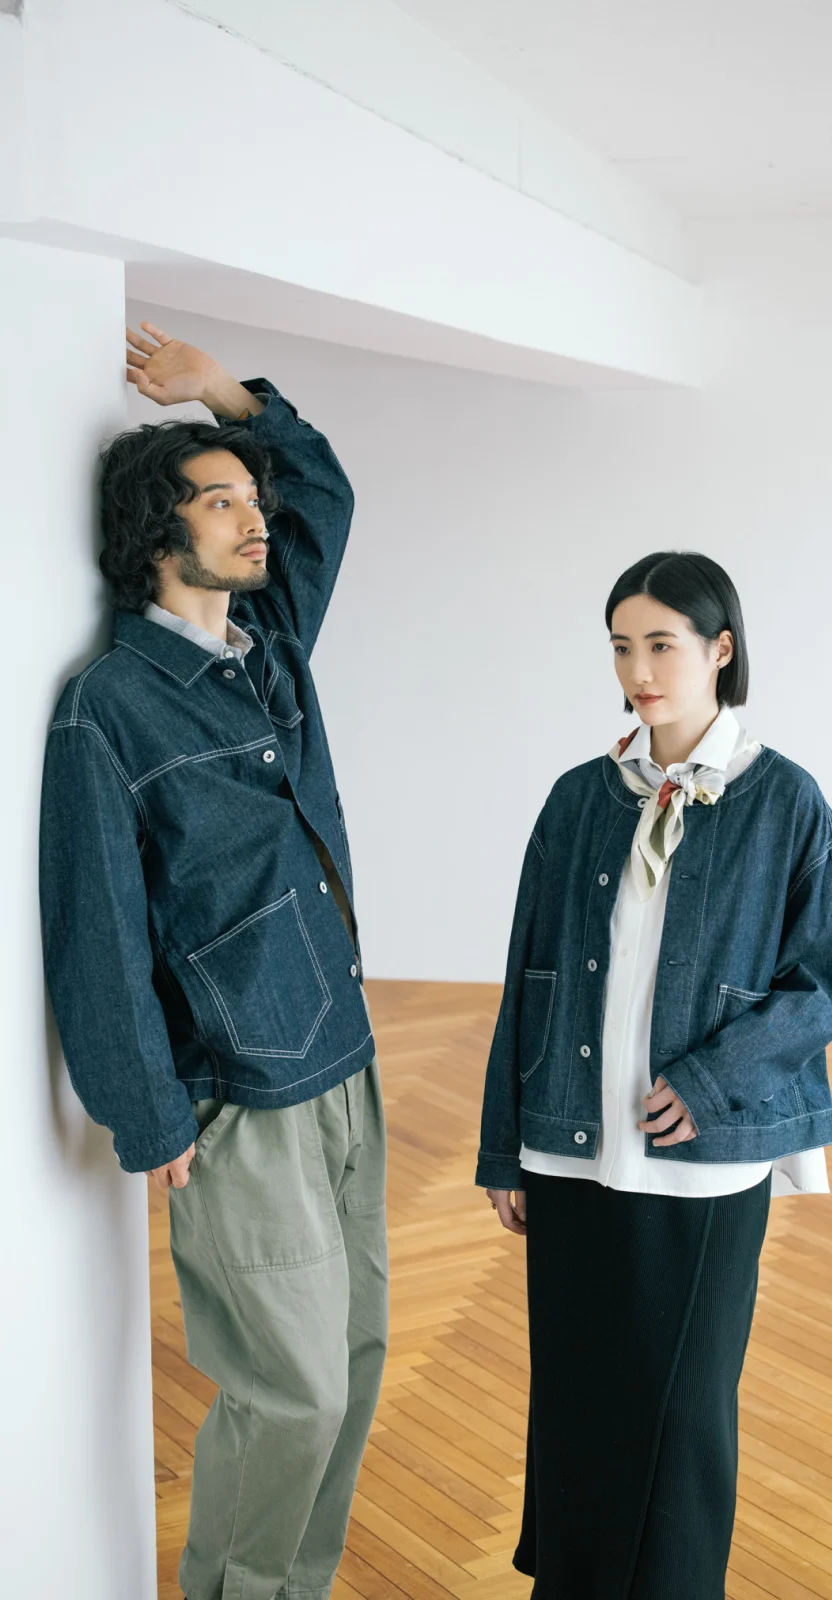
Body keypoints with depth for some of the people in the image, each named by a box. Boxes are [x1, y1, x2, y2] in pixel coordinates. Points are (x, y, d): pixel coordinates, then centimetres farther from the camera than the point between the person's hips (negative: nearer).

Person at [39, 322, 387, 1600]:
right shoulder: (111, 705, -13)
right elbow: (100, 932, -13)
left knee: (354, 1354, 15)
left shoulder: (273, 646, 9)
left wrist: (224, 390, 14)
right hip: (243, 1107, -7)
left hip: (345, 1070, 7)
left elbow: (326, 486, 25)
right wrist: (152, 1124, -11)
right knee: (293, 1392, 1)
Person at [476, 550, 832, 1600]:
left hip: (706, 1160, -2)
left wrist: (710, 1080, -15)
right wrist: (504, 1150, 6)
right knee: (571, 1393, 12)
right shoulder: (581, 798, 3)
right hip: (573, 1150, 3)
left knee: (681, 1406, 9)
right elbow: (526, 981, 6)